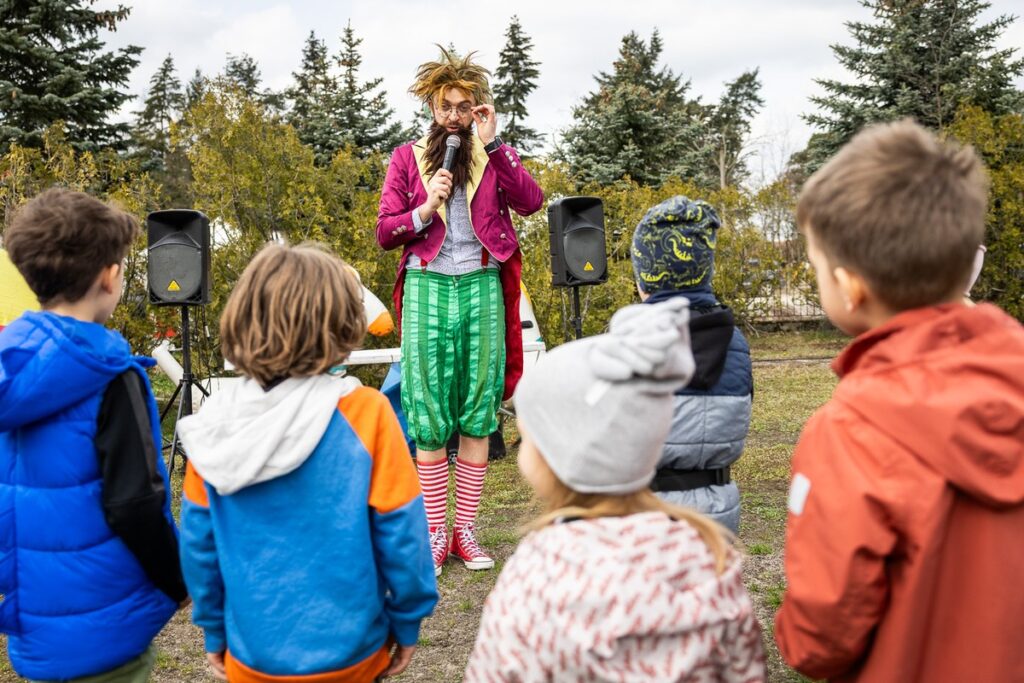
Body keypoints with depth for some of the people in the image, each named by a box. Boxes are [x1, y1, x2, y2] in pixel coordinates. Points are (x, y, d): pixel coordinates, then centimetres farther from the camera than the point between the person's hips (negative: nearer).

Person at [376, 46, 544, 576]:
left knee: (478, 413, 3)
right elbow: (385, 233, 6)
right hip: (427, 288, 0)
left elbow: (530, 202, -8)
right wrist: (425, 209, -10)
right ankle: (436, 533, 9)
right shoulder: (407, 158, 10)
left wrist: (492, 143, -10)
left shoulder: (494, 155, 11)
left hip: (481, 288, 1)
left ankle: (466, 530, 13)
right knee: (428, 418, -1)